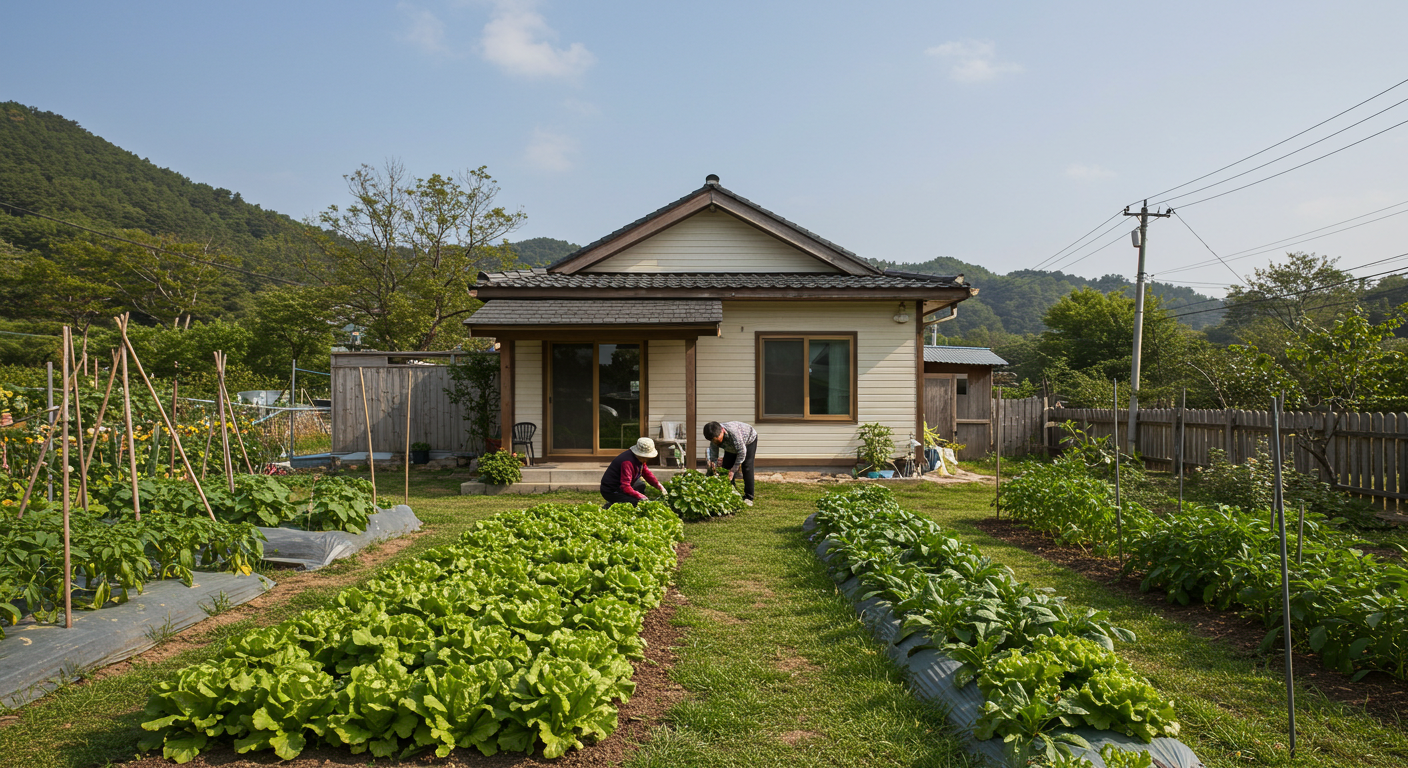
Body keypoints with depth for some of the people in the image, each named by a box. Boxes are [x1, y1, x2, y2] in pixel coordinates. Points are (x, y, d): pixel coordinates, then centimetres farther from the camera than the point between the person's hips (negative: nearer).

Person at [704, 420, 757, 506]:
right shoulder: (714, 436, -27)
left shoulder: (733, 432, -46)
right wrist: (713, 466, -32)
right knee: (726, 467, -3)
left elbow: (742, 452, -38)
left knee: (746, 468, -17)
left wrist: (734, 469, -36)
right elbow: (713, 452, -16)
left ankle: (748, 498, -10)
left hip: (749, 440, -6)